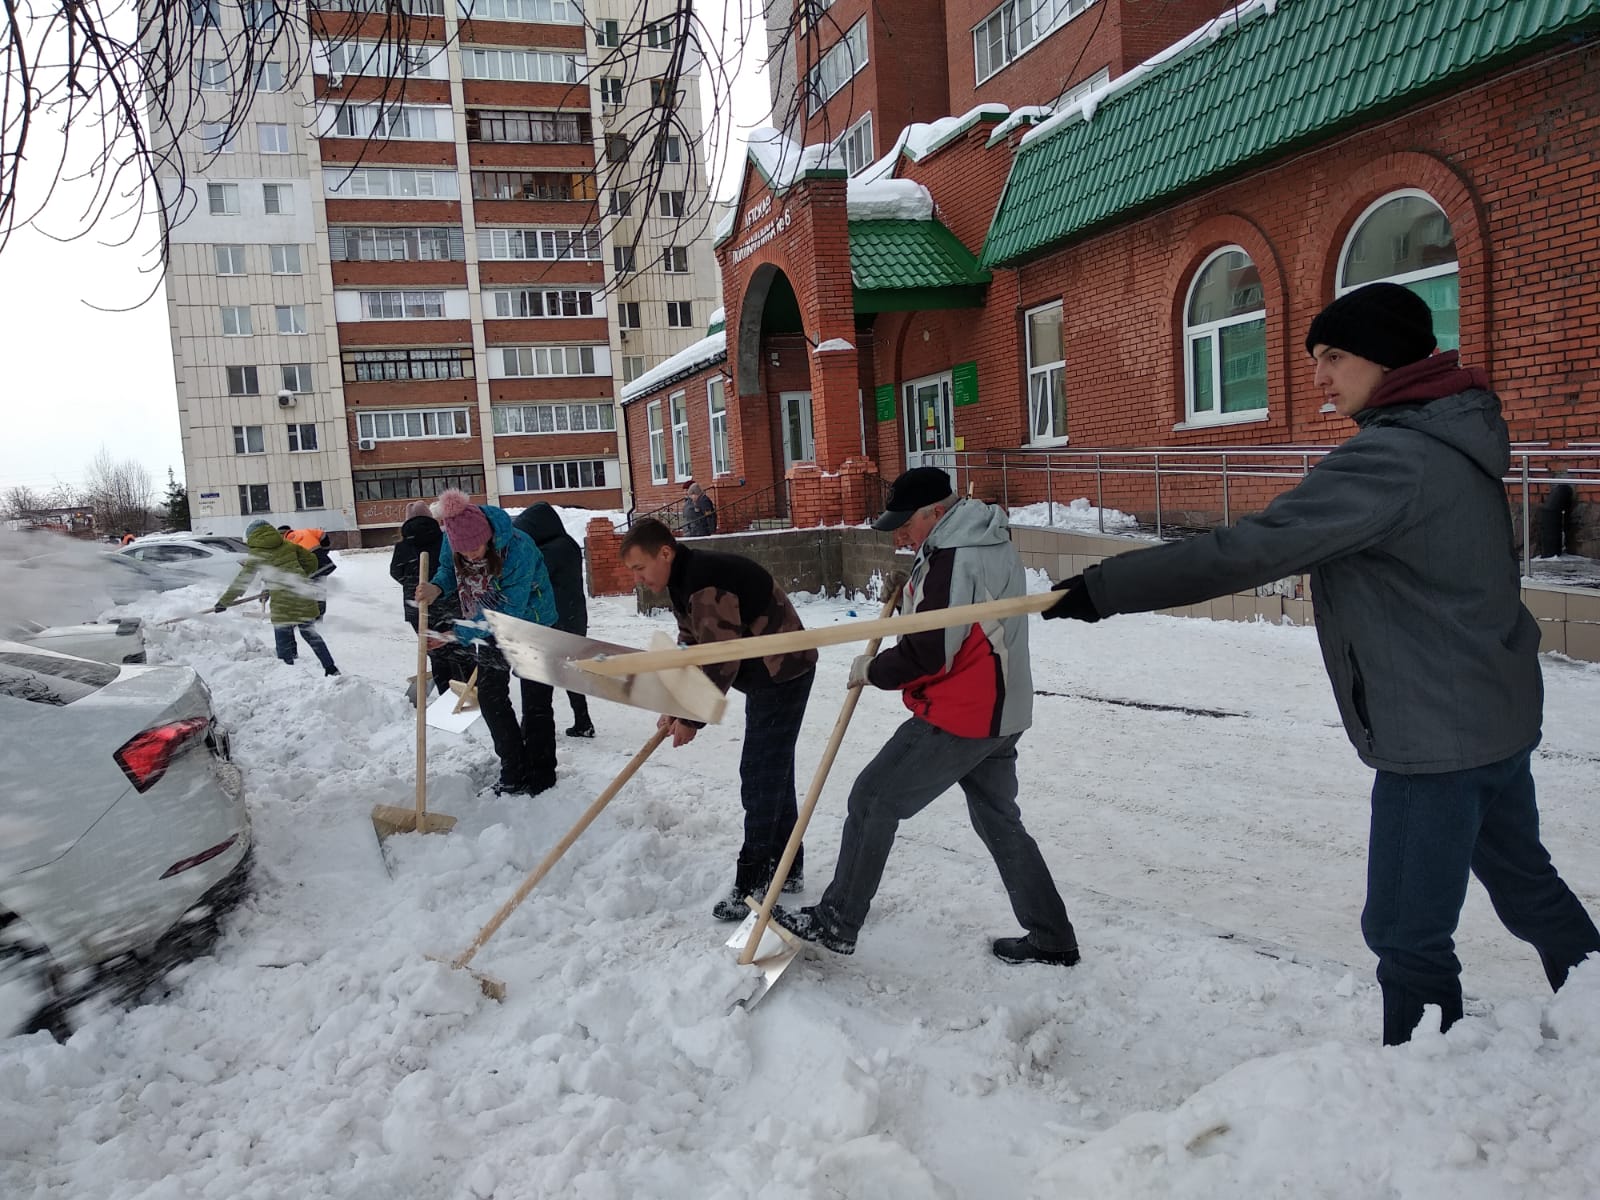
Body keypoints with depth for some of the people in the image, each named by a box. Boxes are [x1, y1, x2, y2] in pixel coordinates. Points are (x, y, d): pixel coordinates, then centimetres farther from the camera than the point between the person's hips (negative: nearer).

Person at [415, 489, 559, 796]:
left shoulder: (518, 548, -35)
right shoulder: (452, 542, -18)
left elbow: (509, 609, -32)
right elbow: (449, 570, 3)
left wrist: (459, 634, -35)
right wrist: (438, 587, -22)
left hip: (530, 624, -6)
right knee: (490, 696, 8)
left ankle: (541, 776, 13)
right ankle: (514, 773, 18)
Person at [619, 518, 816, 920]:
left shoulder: (706, 583, -26)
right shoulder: (682, 582, 8)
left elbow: (720, 661, -26)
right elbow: (692, 651, 13)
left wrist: (693, 718, -17)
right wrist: (677, 708, 6)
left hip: (784, 675, -11)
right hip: (766, 675, 11)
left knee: (761, 776, -7)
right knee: (773, 772, 16)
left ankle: (753, 884, 1)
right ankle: (786, 869, 27)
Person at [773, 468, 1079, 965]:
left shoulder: (953, 561, -21)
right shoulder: (995, 542, 10)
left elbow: (928, 656, -22)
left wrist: (870, 670, -6)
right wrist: (913, 593, 8)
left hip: (957, 719, -10)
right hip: (999, 716, 10)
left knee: (873, 799, 1)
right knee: (999, 821, 19)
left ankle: (836, 922, 11)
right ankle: (1052, 939, 26)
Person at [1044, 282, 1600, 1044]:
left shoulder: (1392, 458, -23)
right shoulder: (1453, 437, 8)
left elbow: (1249, 552, -29)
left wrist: (1101, 590, -29)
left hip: (1436, 738, -9)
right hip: (1500, 717, 10)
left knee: (1407, 931, 3)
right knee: (1525, 883, 26)